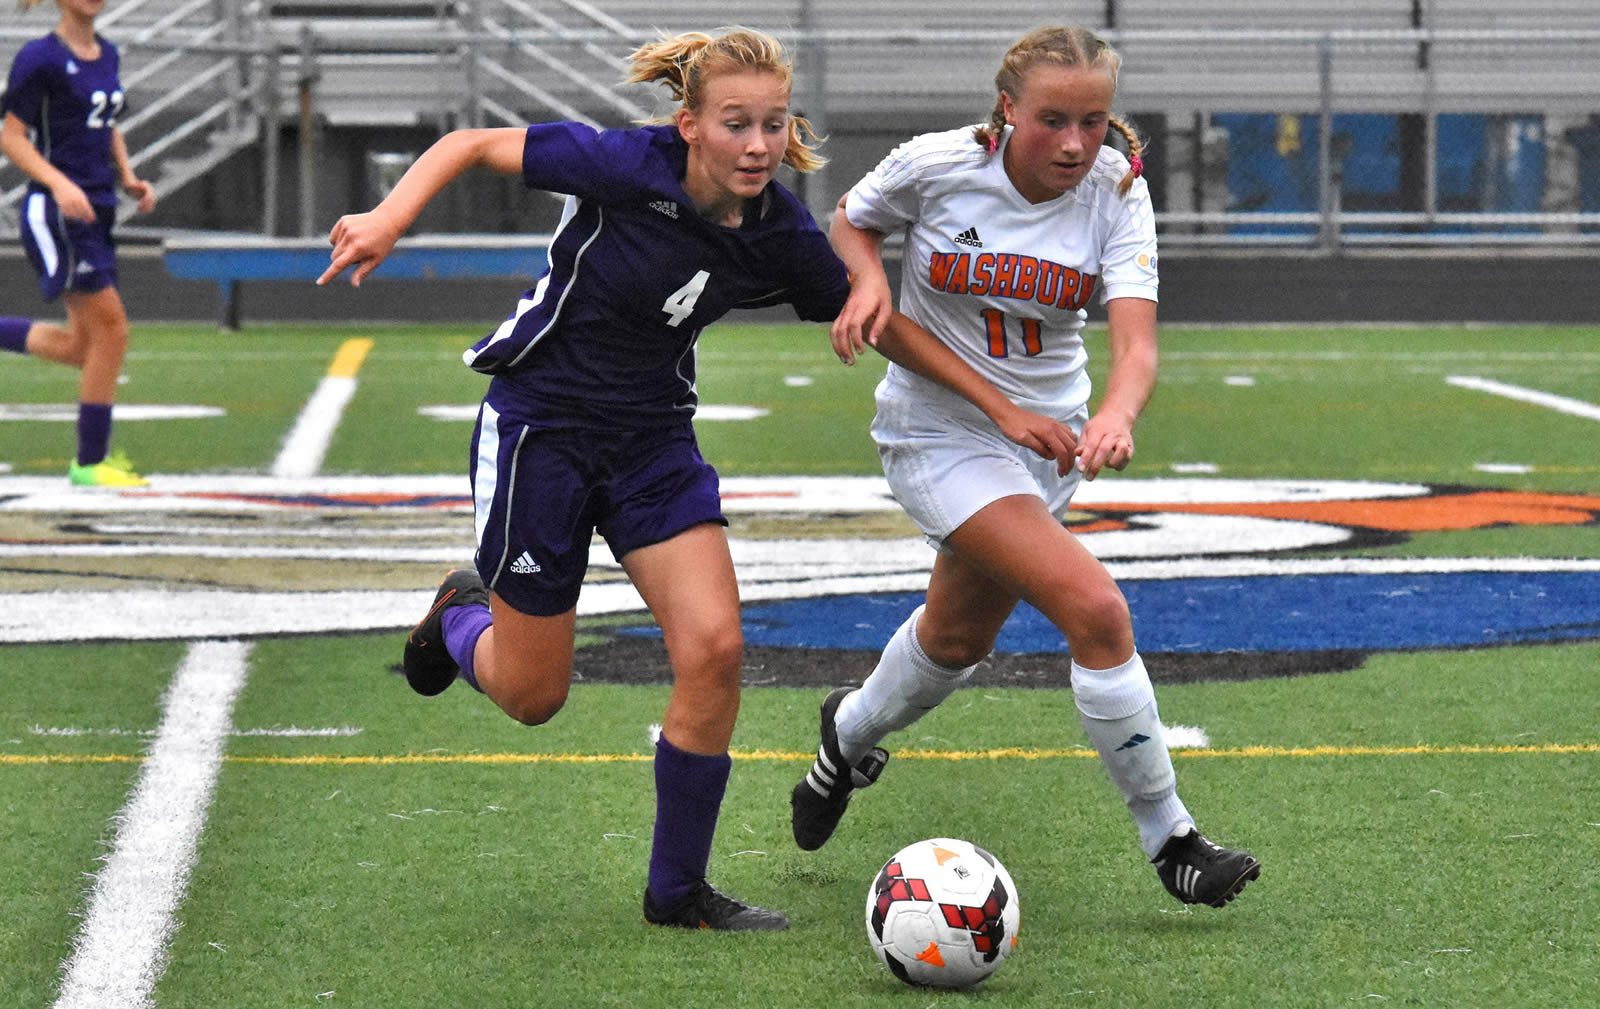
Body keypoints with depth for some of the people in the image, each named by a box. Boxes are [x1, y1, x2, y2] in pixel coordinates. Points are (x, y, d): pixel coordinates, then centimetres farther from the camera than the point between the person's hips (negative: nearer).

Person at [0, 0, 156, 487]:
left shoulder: (107, 54, 13)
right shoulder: (41, 58, -10)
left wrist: (129, 179, 9)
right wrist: (59, 184, -23)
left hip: (95, 211, 8)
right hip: (55, 214, -8)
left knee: (83, 345, 8)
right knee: (111, 329, -8)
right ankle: (90, 462, 2)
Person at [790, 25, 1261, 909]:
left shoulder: (1116, 193, -15)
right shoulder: (937, 167, -20)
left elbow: (1135, 338, -26)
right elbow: (852, 221, 3)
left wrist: (1117, 414, -47)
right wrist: (869, 281, -19)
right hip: (939, 430, -5)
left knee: (960, 636, 26)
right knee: (1098, 612, -22)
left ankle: (851, 734, 58)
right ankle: (1169, 842, -11)